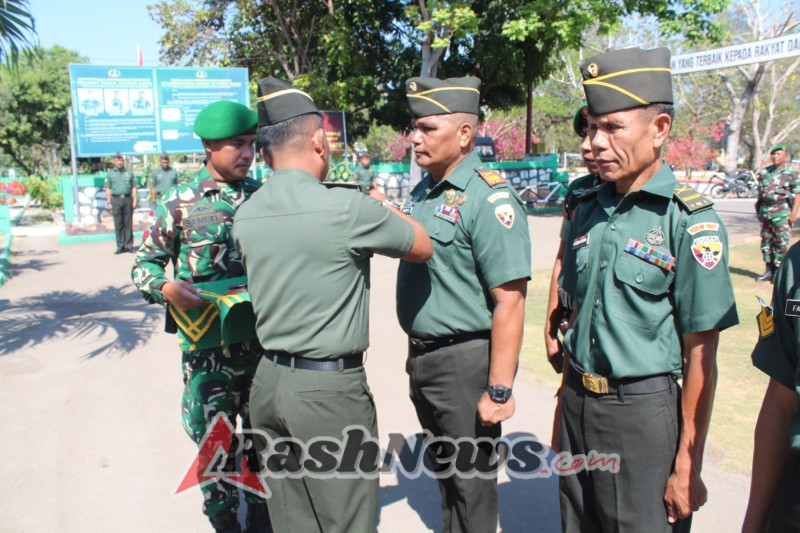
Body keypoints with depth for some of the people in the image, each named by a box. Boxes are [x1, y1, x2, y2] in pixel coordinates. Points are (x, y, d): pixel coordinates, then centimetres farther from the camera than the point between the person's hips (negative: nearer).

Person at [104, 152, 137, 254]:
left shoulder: (129, 172, 12)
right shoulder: (110, 173, 10)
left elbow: (134, 187, 10)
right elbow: (108, 189, 7)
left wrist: (135, 200, 2)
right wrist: (109, 202, 0)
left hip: (128, 199, 0)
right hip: (116, 200, 0)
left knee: (128, 224, 1)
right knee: (118, 224, 0)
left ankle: (129, 245, 6)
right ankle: (120, 246, 3)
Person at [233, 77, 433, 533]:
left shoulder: (245, 215, 3)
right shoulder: (347, 208, -16)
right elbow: (423, 247, -2)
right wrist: (381, 208, 14)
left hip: (268, 382, 7)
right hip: (330, 391, -6)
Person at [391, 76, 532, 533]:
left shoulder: (489, 198, -19)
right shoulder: (423, 191, 8)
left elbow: (509, 301, -23)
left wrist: (499, 389, -23)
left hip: (465, 361, -8)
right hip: (424, 357, 8)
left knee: (470, 477, 10)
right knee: (443, 466, 24)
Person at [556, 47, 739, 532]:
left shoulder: (690, 222, -13)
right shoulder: (588, 210, 5)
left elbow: (701, 356, -13)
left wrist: (688, 466, -12)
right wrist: (565, 407, 15)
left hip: (645, 414, -6)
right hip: (580, 405, 6)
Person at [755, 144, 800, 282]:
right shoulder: (764, 172, 11)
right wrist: (759, 210, 13)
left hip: (782, 212, -5)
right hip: (765, 211, 5)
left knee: (781, 242, -2)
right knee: (766, 241, 9)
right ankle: (769, 270, 19)